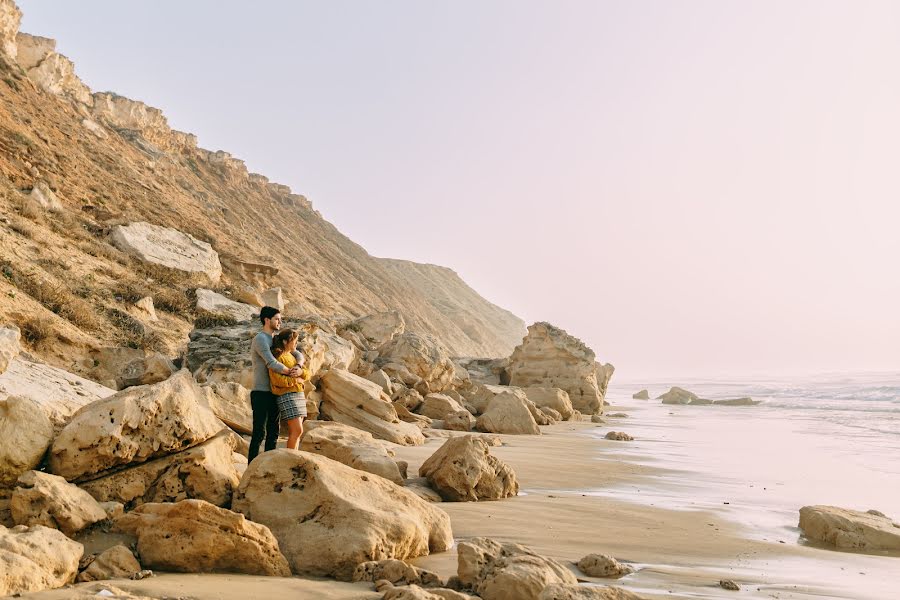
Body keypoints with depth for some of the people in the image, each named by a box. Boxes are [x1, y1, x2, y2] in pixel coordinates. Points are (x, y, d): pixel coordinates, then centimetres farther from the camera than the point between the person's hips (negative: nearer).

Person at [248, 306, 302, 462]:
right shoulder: (260, 340, -13)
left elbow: (298, 355, 9)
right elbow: (272, 363, -26)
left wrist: (298, 367, -14)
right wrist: (291, 373, -14)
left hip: (274, 394, 9)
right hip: (261, 394, -9)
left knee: (273, 433, 10)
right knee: (259, 433, -7)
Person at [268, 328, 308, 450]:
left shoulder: (292, 356, 18)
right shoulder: (278, 357, -8)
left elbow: (307, 374, 12)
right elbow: (277, 380, -18)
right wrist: (296, 380, -11)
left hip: (299, 395, 8)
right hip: (287, 396, -8)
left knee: (294, 432, 6)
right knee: (297, 430, -14)